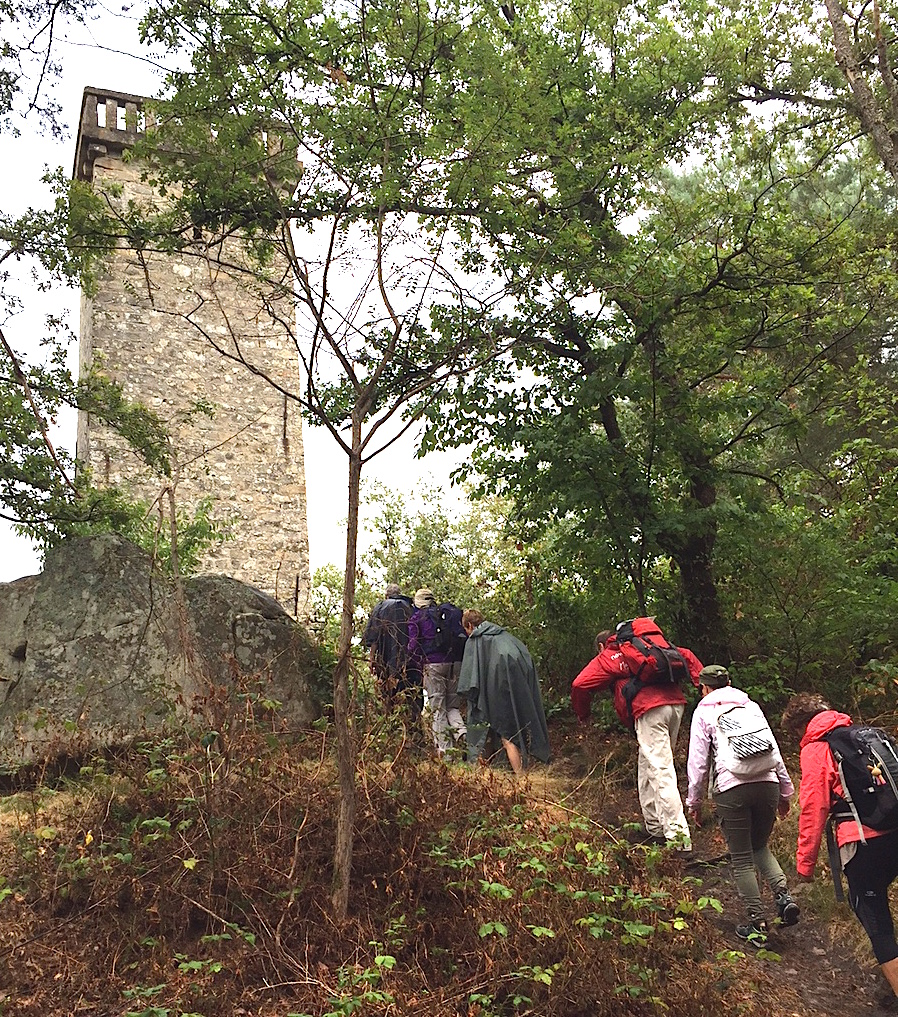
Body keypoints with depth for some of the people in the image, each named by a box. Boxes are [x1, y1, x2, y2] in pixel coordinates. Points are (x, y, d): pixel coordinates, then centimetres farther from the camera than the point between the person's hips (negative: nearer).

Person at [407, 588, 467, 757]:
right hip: (455, 663, 3)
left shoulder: (416, 618, 7)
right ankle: (461, 731, -15)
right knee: (453, 706, 12)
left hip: (433, 665, -3)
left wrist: (421, 667, 9)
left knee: (437, 708, 2)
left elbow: (413, 646, 0)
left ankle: (443, 748, -4)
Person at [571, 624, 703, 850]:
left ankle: (679, 837, -14)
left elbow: (580, 685, 6)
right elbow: (685, 655, 26)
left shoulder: (606, 658, 16)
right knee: (646, 766, 19)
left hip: (649, 709, -7)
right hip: (676, 702, 7)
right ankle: (654, 826, 26)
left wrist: (583, 714, 23)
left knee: (660, 771, -9)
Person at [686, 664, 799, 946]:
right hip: (767, 784, 4)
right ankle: (783, 895, 2)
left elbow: (698, 761, 4)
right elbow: (774, 750, 17)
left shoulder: (704, 712, 9)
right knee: (760, 847, 23)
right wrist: (785, 791, 23)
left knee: (742, 859, 7)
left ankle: (757, 924, 8)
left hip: (731, 789, -4)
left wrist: (694, 801, 12)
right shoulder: (751, 706, 19)